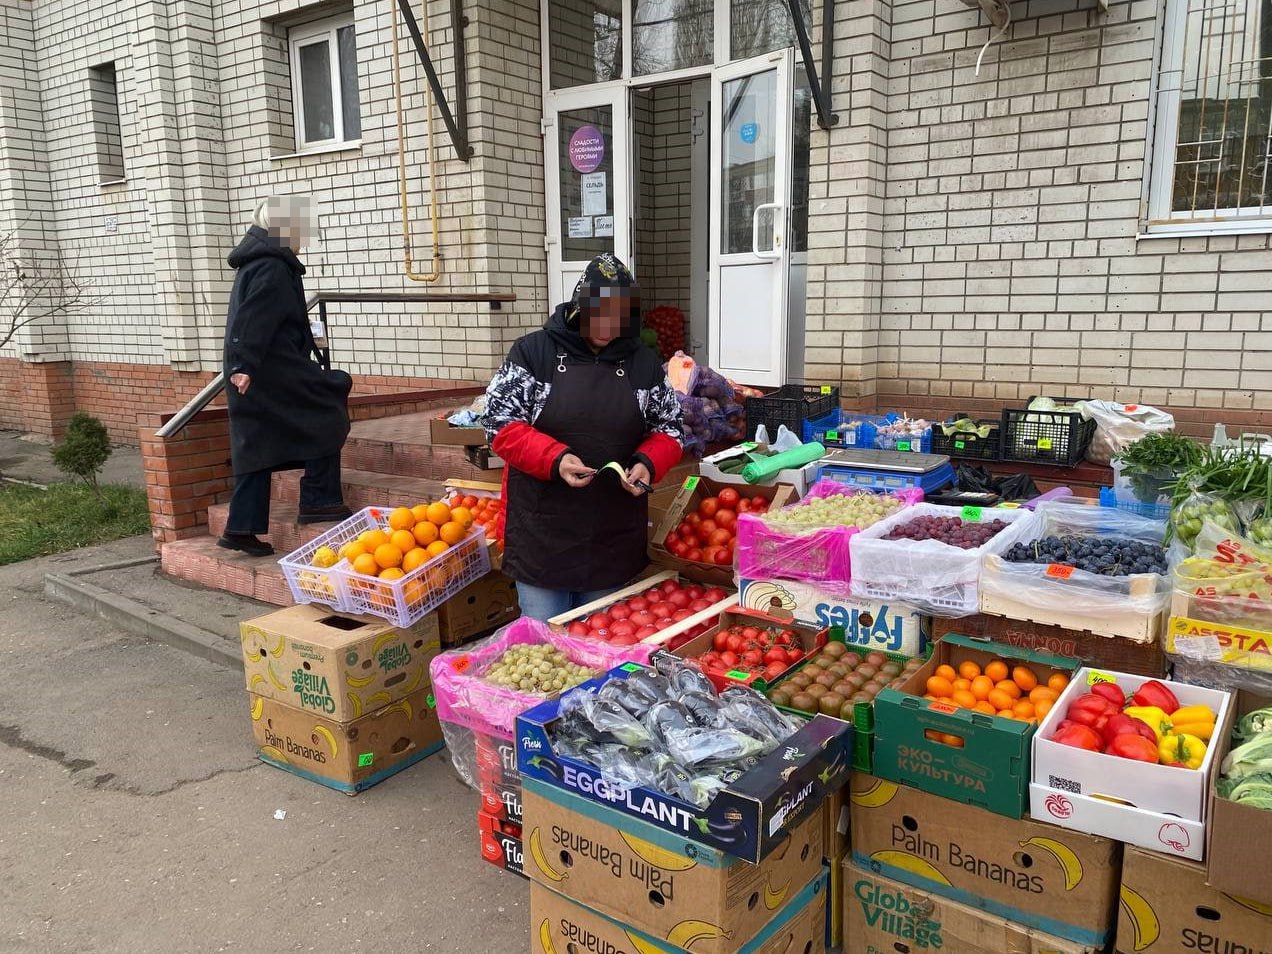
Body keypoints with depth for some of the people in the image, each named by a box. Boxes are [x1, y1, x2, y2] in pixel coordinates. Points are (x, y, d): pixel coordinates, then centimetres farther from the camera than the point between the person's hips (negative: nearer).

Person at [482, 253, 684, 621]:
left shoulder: (645, 363, 5)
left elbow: (669, 429, 11)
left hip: (615, 543, 3)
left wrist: (648, 463, -11)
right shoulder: (533, 352, -4)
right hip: (542, 536, -2)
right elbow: (500, 423, -8)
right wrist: (554, 459, -23)